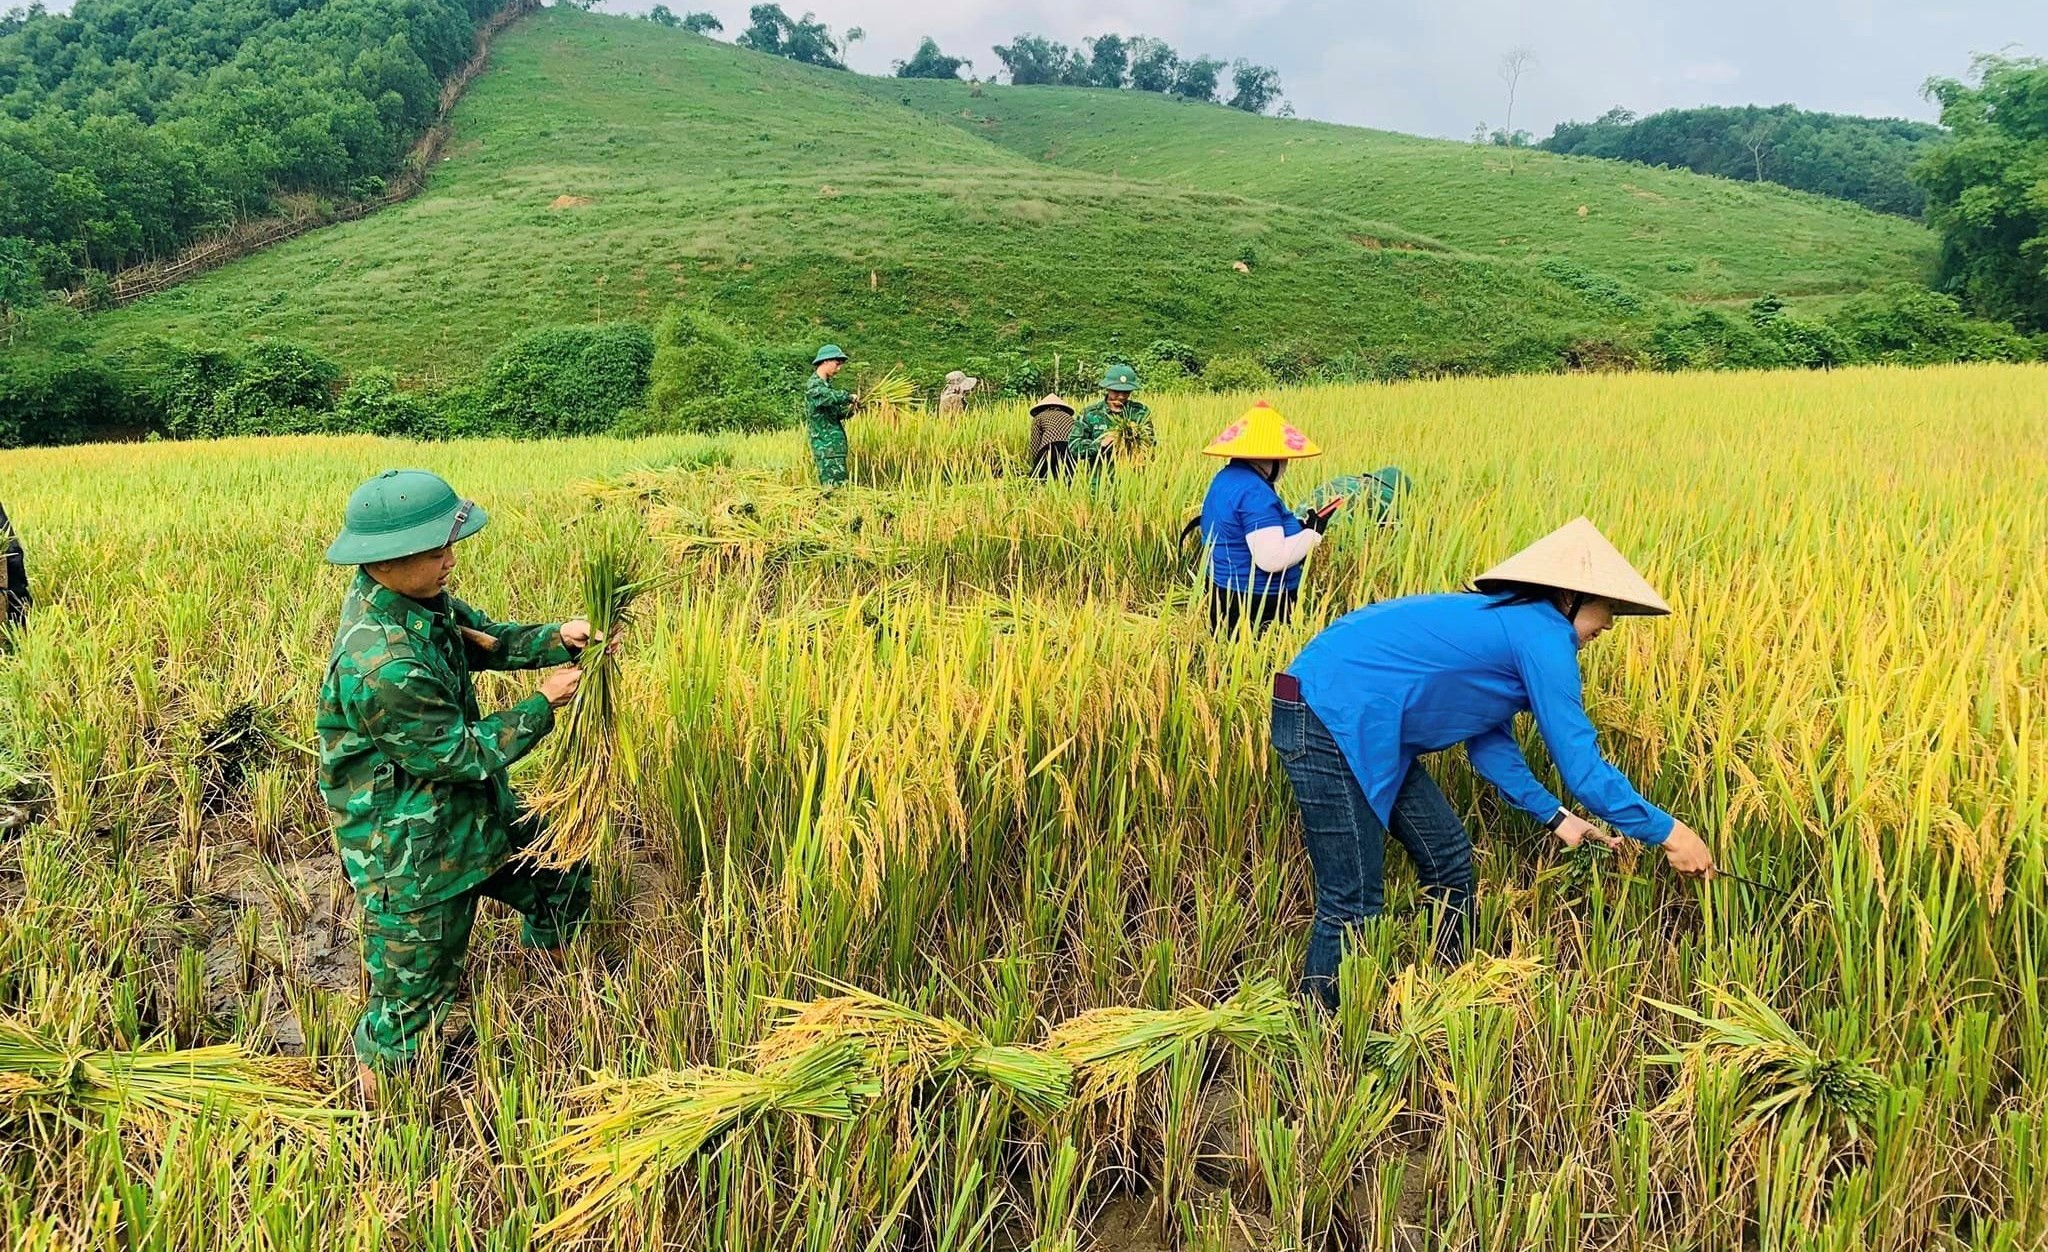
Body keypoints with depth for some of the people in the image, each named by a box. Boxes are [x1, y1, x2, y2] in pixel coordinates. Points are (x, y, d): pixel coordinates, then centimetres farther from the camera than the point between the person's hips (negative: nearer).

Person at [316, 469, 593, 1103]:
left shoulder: (413, 596, -7)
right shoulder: (381, 667, -34)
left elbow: (485, 638, 8)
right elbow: (465, 753, -24)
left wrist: (556, 639, -10)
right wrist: (542, 704, -14)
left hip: (474, 809, 9)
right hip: (414, 857, -9)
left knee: (565, 883, 24)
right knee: (411, 1000, 9)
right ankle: (375, 1104, 35)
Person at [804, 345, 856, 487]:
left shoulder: (826, 384, 18)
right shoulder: (813, 385, -12)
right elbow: (831, 396, -33)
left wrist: (847, 411, 3)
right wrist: (849, 397, -17)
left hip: (835, 444, 9)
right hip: (826, 447, -9)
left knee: (841, 483, 8)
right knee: (834, 485, -13)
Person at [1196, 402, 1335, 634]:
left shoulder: (1226, 478, 10)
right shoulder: (1255, 492, -21)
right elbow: (1272, 559, -28)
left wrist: (1296, 528, 13)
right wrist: (1312, 532, -13)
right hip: (1256, 608, -10)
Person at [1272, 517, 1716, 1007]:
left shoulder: (1509, 621, 16)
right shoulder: (1542, 634, -12)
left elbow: (1488, 738, 20)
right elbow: (1581, 765, -12)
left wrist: (1553, 815, 16)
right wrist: (1667, 832, -2)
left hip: (1358, 719, 11)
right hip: (1329, 717, -11)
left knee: (1448, 856, 16)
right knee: (1353, 906, -7)